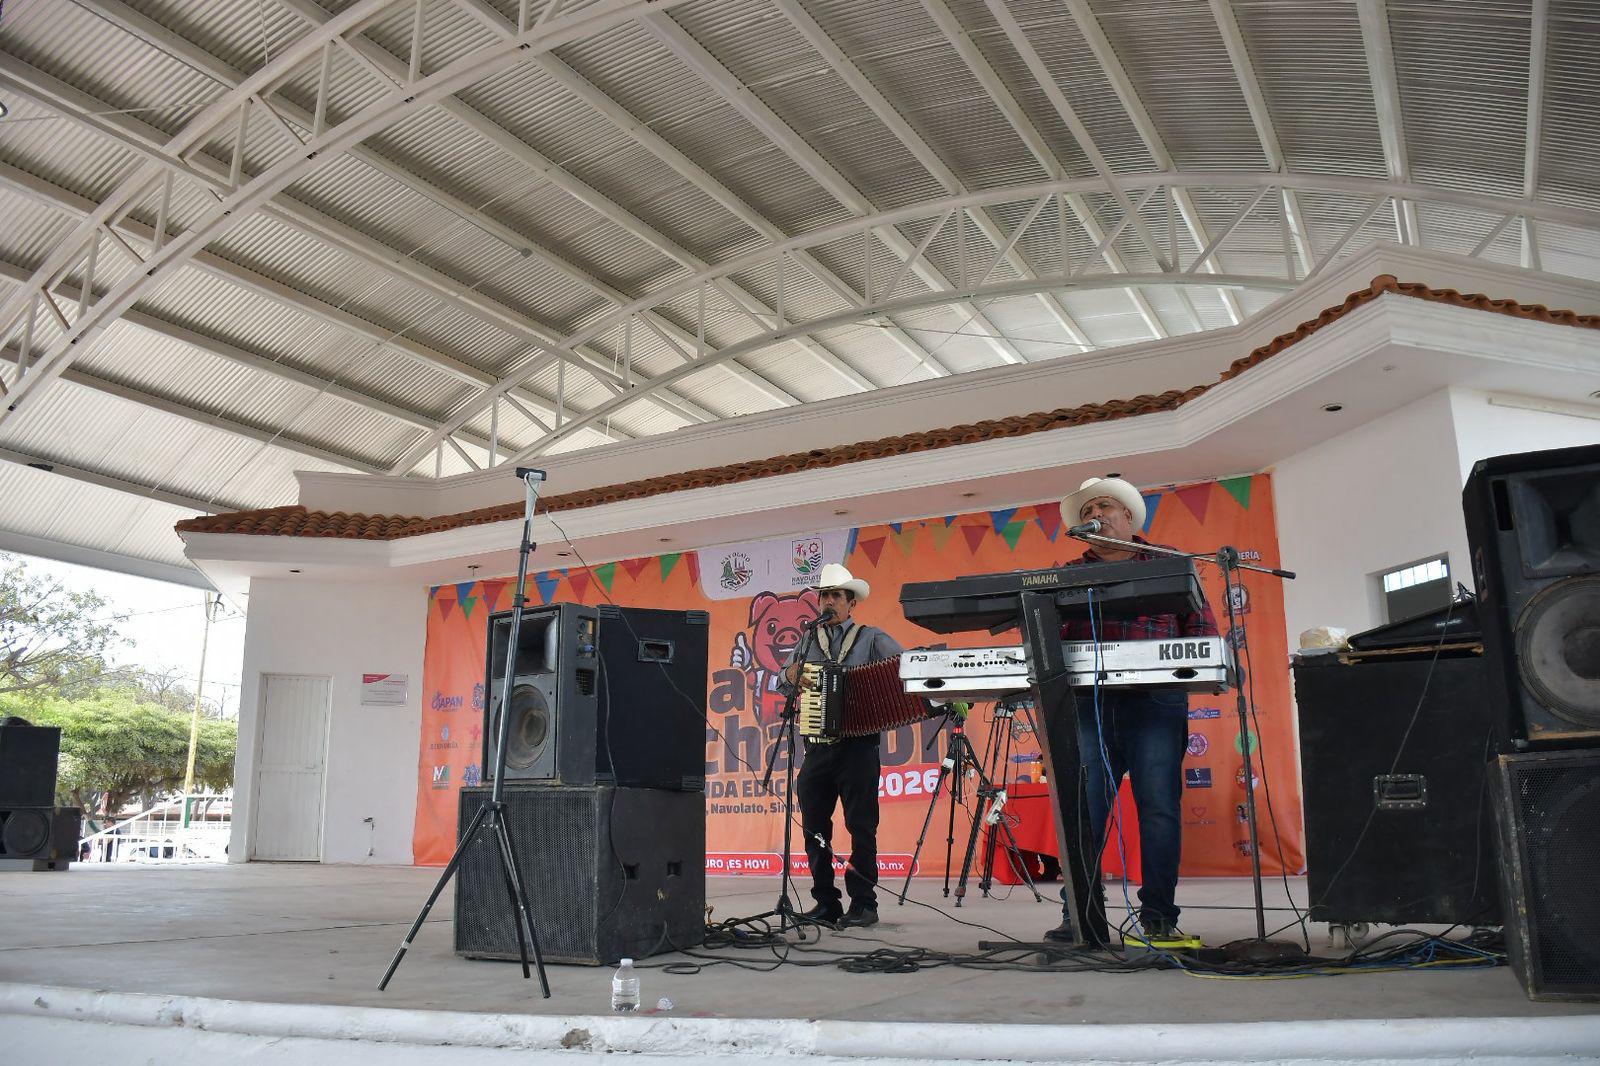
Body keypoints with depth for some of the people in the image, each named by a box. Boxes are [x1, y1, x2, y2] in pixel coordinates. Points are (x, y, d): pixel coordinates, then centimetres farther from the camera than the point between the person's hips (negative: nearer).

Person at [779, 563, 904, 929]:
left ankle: (863, 904, 4)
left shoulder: (871, 638, 5)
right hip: (817, 747, 4)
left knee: (861, 826, -2)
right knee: (814, 827, 5)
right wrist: (792, 676, -9)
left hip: (857, 746, -4)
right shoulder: (808, 642, 17)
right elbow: (785, 681, 14)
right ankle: (825, 902, 14)